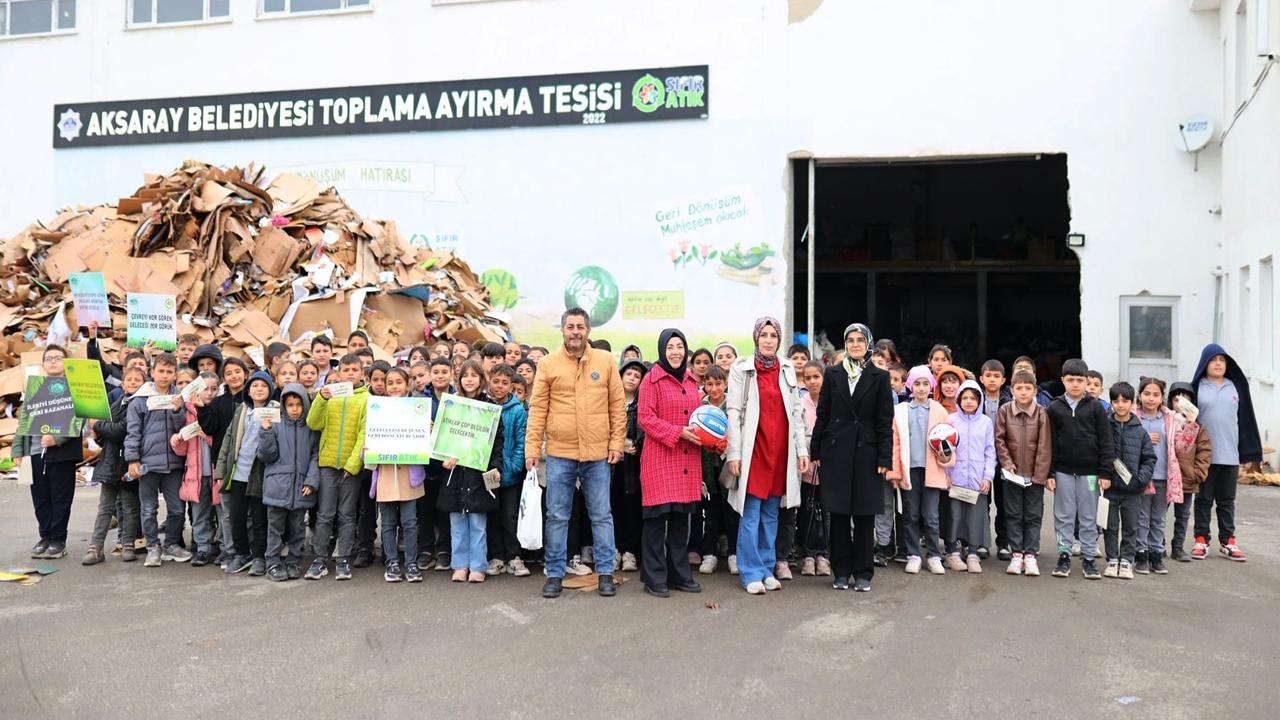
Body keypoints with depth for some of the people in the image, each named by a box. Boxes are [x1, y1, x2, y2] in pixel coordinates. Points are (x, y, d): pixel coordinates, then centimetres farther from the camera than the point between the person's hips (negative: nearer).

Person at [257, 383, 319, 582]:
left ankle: (294, 563, 19)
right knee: (276, 528, 4)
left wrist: (311, 481, -8)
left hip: (301, 488, 1)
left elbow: (315, 457, 3)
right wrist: (265, 432, -13)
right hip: (278, 486, -1)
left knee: (297, 529, 9)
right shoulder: (276, 427, 2)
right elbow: (267, 456, -1)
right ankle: (273, 564, 12)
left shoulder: (311, 430, 5)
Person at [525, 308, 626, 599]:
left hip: (598, 454, 0)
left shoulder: (605, 361, 3)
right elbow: (538, 410, 0)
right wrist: (532, 448, -3)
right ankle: (555, 574, 19)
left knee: (602, 515, 8)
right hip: (559, 454, 0)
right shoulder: (548, 364, 1)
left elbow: (617, 406, 5)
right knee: (557, 517, 8)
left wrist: (616, 443, -1)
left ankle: (606, 572, 19)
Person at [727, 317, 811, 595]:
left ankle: (768, 569, 18)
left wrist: (802, 449, 6)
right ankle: (751, 573, 4)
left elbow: (797, 412, 12)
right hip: (753, 450, -4)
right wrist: (733, 453, -10)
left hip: (781, 451, 4)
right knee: (751, 514, -2)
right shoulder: (741, 369, 0)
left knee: (771, 514, 10)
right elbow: (734, 413, -4)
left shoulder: (788, 369, 11)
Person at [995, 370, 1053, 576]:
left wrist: (1041, 473, -10)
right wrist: (1007, 463, -10)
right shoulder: (1004, 411, -3)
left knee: (1033, 516, 6)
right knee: (1013, 515, 7)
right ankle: (1016, 554, 15)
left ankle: (1030, 555, 13)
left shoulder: (1042, 414, -6)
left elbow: (1044, 446, -7)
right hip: (1013, 474, 1)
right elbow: (999, 440, 0)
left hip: (1035, 474, -1)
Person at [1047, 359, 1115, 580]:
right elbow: (1049, 443, 3)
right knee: (1064, 515, 6)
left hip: (1089, 470, 0)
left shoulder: (1095, 407, 0)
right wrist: (1048, 473, -2)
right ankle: (1064, 555, 14)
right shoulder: (1054, 408, 2)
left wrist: (1105, 472, -6)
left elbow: (1106, 441, -1)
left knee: (1088, 516, 6)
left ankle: (1089, 557, 15)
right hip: (1063, 471, 1)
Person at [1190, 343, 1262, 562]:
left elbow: (1244, 421, 9)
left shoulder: (1236, 387, 8)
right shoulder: (1198, 387, 0)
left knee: (1227, 500, 11)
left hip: (1230, 455, 3)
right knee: (1204, 499, 6)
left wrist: (1246, 456, 4)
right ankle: (1201, 540, 14)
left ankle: (1227, 541, 19)